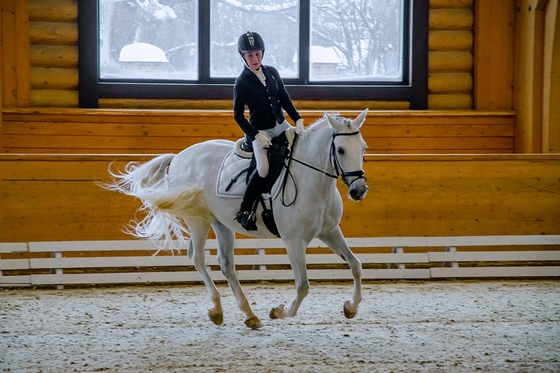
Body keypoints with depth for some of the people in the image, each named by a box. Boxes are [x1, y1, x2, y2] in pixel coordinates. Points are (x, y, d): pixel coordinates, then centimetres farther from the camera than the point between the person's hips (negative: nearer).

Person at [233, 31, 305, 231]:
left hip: (281, 126, 6)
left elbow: (285, 99, 9)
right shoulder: (242, 83, -12)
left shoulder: (272, 72, 2)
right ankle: (244, 211, -13)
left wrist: (298, 119, -5)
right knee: (264, 169, -25)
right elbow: (238, 115, -9)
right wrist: (256, 135, -17)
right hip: (260, 131, -6)